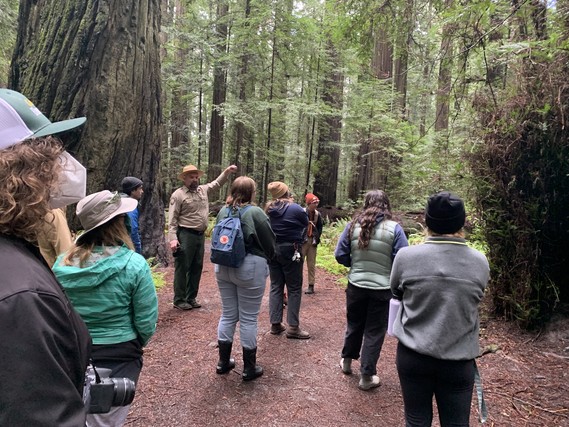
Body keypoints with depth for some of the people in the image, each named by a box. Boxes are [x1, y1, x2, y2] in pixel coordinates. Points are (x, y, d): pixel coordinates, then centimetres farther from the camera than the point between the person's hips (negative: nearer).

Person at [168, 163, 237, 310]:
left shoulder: (203, 189, 11)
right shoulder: (178, 195, -8)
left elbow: (217, 183, 22)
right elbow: (172, 219, -11)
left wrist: (227, 171, 6)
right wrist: (173, 238, -20)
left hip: (200, 235, 7)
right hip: (185, 235, -7)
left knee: (197, 267, 13)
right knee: (182, 268, 0)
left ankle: (191, 298, 25)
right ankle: (179, 300, 11)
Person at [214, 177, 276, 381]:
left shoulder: (223, 212, 4)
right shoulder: (255, 213, -13)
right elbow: (270, 244, -8)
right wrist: (264, 260, 12)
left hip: (223, 267, 6)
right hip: (250, 269, -6)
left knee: (228, 314, 17)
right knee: (248, 319, 4)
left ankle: (223, 361, 28)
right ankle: (249, 368, 16)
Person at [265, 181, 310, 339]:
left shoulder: (269, 209, 3)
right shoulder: (295, 208, -12)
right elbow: (306, 223, 5)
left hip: (272, 249, 6)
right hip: (290, 250, -5)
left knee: (275, 286, 12)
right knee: (294, 289, 2)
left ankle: (275, 323, 15)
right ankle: (293, 327, 3)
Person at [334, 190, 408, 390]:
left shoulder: (353, 225, -5)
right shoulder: (394, 228, -12)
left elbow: (340, 255, -2)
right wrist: (386, 269, 7)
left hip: (356, 285, 3)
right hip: (382, 289, -3)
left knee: (354, 325, 23)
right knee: (374, 331, 11)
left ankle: (347, 361, 42)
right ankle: (367, 376, 21)